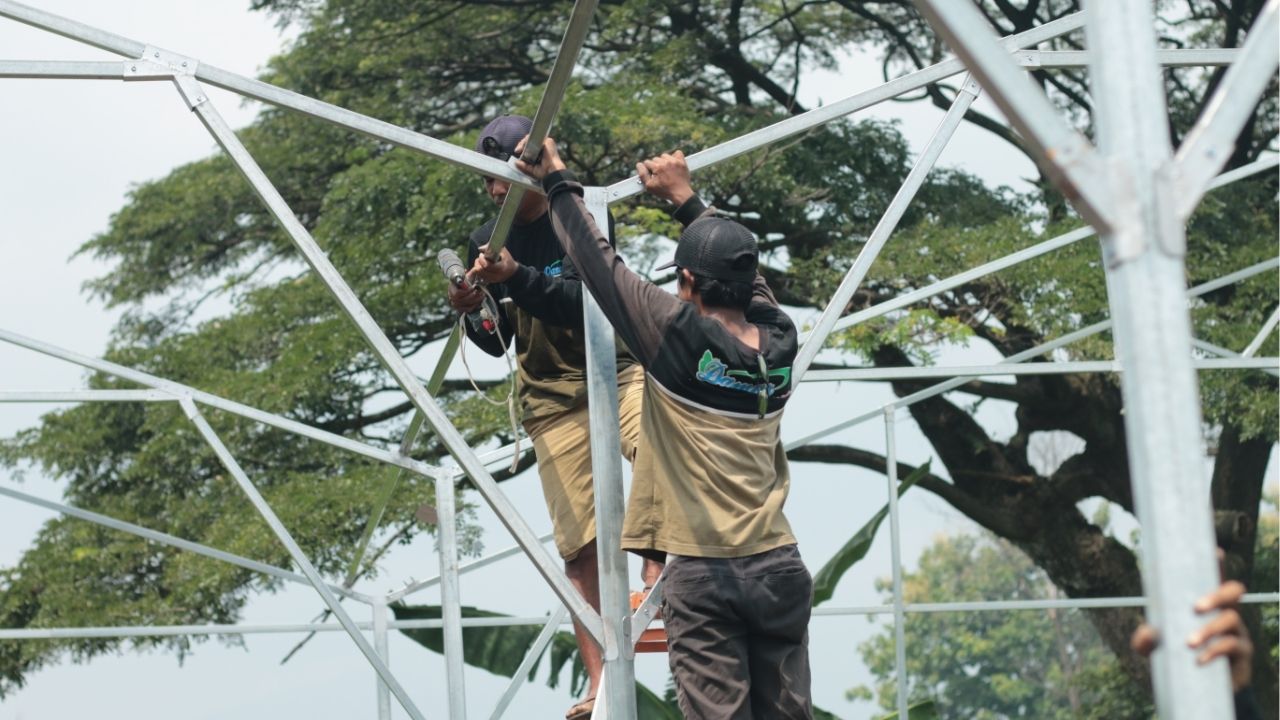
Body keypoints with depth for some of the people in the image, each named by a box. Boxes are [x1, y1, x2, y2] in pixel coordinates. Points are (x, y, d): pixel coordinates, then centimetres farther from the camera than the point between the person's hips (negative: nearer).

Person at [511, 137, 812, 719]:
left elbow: (599, 262, 2)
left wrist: (559, 182, 16)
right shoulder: (779, 341, 6)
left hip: (703, 571, -4)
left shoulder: (678, 335, -8)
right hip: (777, 564, 5)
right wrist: (686, 197, 36)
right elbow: (745, 275, 26)